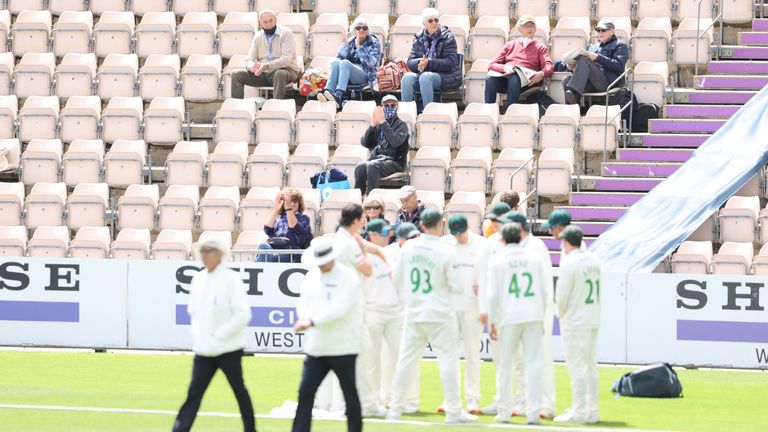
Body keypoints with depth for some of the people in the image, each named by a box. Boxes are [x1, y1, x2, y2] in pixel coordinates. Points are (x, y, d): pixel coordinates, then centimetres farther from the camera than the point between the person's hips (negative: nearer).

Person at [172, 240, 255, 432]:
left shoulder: (231, 279, -11)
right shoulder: (198, 279, 7)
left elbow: (243, 314, -16)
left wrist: (218, 335, -16)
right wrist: (197, 333, 2)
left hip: (228, 348, -5)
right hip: (204, 349, 5)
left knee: (239, 391, 9)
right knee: (194, 392, -3)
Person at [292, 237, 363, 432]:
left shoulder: (349, 277, -9)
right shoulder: (311, 277, 10)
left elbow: (341, 308, -19)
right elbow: (303, 304, 8)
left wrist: (312, 321, -25)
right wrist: (309, 318, -15)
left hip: (343, 348, -5)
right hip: (316, 347, 5)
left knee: (350, 393, 6)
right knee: (305, 392, -3)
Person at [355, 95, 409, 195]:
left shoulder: (401, 125, 6)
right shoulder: (377, 125, 17)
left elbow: (395, 142, -14)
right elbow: (364, 143, 7)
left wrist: (383, 123, -18)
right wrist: (372, 125, -7)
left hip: (394, 161, -4)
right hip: (376, 158, 4)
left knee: (371, 166, -35)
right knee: (360, 167, -29)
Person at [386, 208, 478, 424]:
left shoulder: (408, 247, -2)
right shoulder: (447, 252, -14)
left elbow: (397, 279, 7)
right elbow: (456, 286, -10)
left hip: (413, 314, 4)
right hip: (439, 316, -4)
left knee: (406, 359, 10)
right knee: (448, 359, 2)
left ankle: (395, 408, 12)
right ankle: (453, 410, 2)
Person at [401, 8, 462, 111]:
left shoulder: (447, 38, -3)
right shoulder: (419, 38, 10)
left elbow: (449, 63, -12)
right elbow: (410, 62, 3)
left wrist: (428, 63, -23)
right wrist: (420, 63, -21)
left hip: (446, 76, -4)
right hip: (423, 74, 4)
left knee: (425, 77, -34)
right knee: (407, 77, -25)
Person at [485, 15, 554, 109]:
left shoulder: (540, 47, 24)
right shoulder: (510, 45, 29)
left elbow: (549, 67, 7)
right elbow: (492, 65, 19)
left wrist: (541, 74, -19)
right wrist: (504, 68, -6)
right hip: (505, 76, 2)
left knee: (514, 79, -40)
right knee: (490, 78, -34)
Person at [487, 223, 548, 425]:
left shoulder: (498, 260, 0)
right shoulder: (534, 259, 8)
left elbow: (494, 294, -3)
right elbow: (543, 291, 9)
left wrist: (492, 322, 2)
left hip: (509, 318, -2)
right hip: (533, 317, 2)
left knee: (505, 365, 7)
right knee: (533, 364, 0)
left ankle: (504, 412, 9)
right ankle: (533, 412, -6)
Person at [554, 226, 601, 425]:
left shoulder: (569, 263, -15)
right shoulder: (593, 261, 9)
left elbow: (562, 296, -17)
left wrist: (562, 316, 3)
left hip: (575, 323, -8)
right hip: (593, 321, 8)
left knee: (577, 367, -4)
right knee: (591, 366, 13)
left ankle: (579, 412, -4)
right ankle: (592, 411, 16)